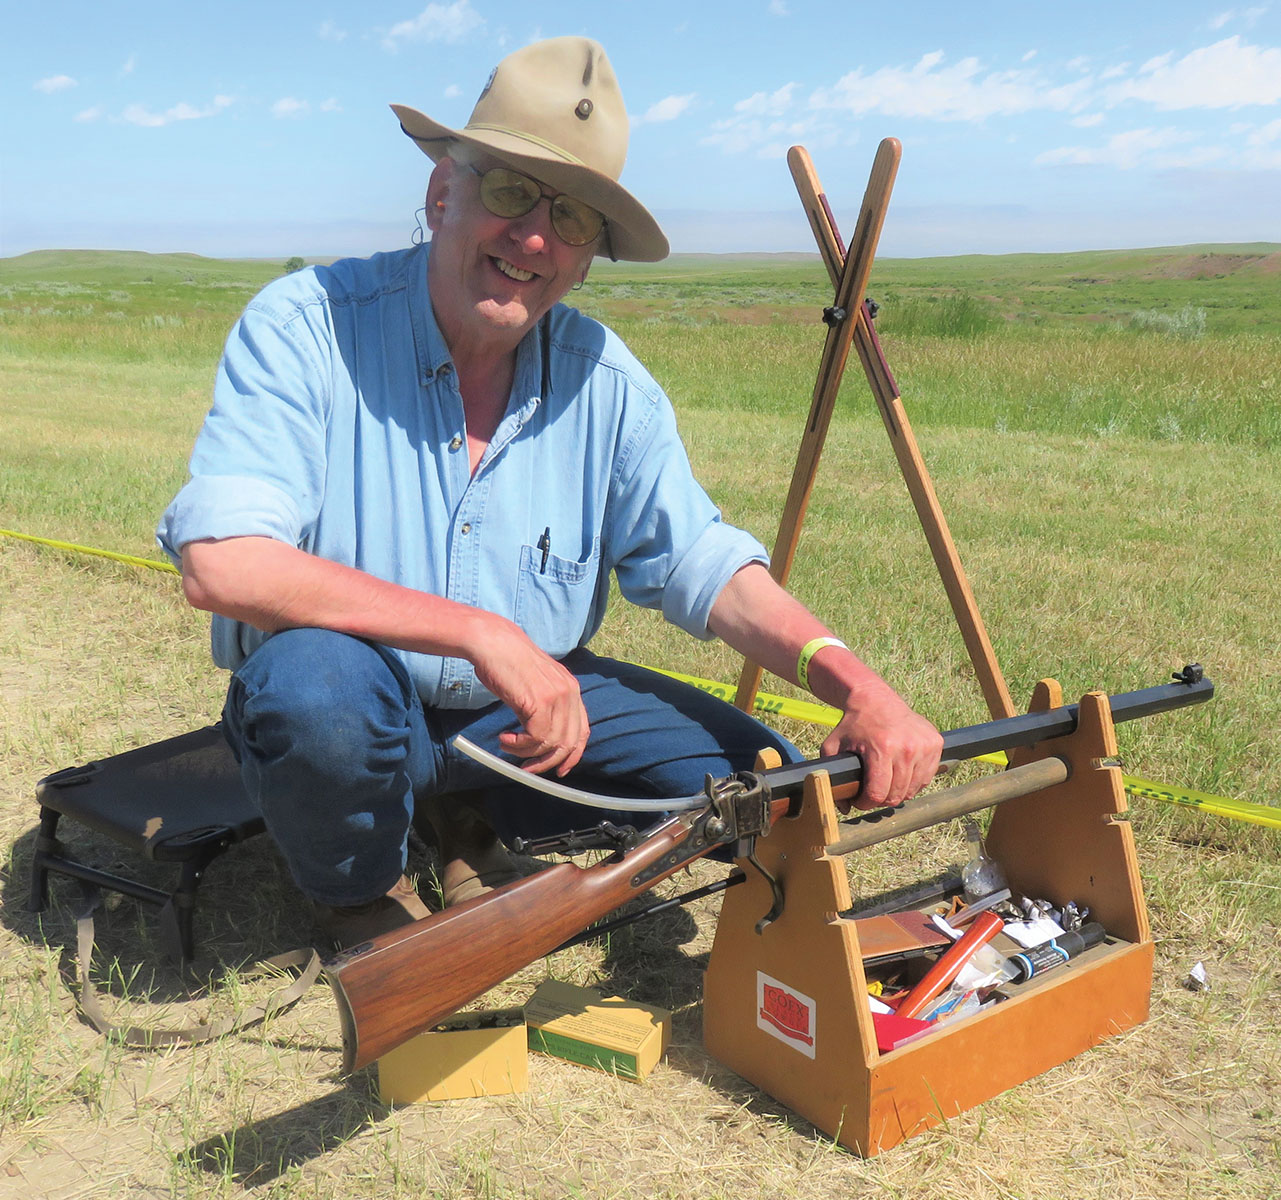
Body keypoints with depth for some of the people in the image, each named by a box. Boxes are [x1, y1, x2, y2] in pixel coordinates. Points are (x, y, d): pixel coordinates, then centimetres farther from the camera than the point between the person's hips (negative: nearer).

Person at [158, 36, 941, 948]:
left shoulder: (605, 380, -7)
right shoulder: (306, 326, -19)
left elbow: (710, 568, -6)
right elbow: (220, 564, -30)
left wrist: (857, 685, -24)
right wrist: (483, 633, -35)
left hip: (533, 703, 4)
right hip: (345, 706, -3)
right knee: (317, 680, -38)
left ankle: (472, 816, 15)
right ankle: (362, 894, -1)